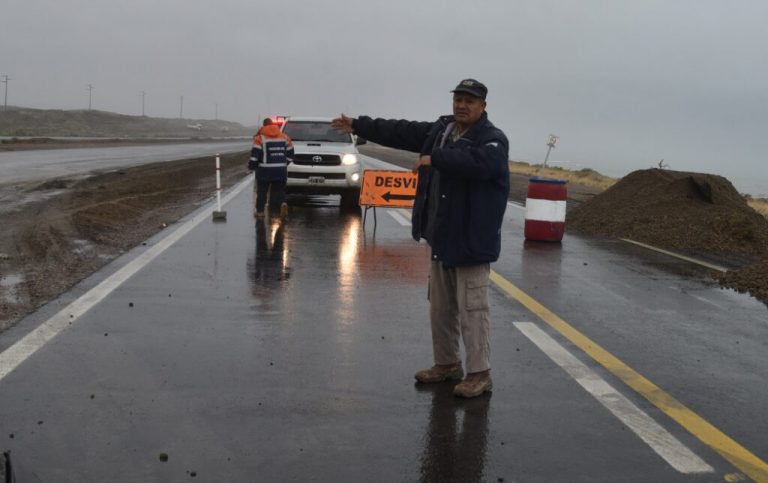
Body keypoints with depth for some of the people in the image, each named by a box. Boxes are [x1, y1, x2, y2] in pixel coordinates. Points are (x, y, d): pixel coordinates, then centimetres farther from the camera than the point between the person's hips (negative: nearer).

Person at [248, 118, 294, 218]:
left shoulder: (260, 137, -4)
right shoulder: (284, 136, 9)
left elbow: (255, 154, -10)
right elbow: (290, 153, 11)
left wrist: (252, 166, 0)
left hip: (264, 170, -3)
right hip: (281, 170, 3)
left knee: (262, 191, 9)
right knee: (279, 190, 9)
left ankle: (260, 211, 11)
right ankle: (283, 203, -18)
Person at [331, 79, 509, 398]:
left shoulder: (493, 140, -12)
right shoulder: (441, 129, 12)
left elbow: (478, 162, -34)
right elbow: (402, 132, 16)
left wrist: (435, 158, -31)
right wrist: (358, 125, 17)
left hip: (471, 240, -8)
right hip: (442, 237, 8)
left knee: (472, 309, -6)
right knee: (440, 307, 16)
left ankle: (479, 374, 3)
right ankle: (447, 364, 30)